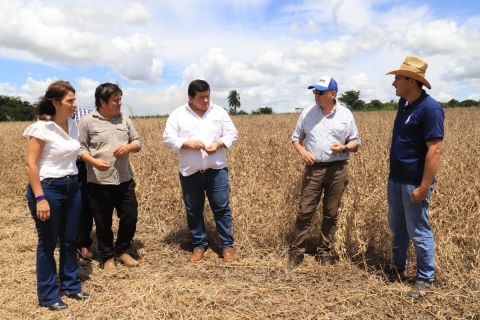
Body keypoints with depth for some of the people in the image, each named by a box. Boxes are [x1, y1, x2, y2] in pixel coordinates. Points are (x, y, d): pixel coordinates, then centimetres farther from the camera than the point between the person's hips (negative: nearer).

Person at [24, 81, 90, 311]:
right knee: (48, 244, 7)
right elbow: (31, 164, -16)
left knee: (70, 241, 15)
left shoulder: (73, 125, 5)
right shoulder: (41, 128, -14)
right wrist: (40, 198, -20)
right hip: (48, 188, -6)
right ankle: (48, 295, 22)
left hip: (72, 187, 7)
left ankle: (71, 286, 31)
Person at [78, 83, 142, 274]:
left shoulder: (125, 120, 8)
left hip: (125, 180, 4)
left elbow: (138, 142, 12)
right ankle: (107, 257, 27)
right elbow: (80, 148, -6)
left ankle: (122, 251, 32)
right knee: (103, 223, 8)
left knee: (130, 217, 9)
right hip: (99, 183, -4)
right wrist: (94, 162, -22)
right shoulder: (87, 121, -5)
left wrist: (128, 147, -10)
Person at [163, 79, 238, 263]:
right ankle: (199, 245, 25)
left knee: (221, 207, 3)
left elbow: (232, 134, 5)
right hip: (190, 171, 0)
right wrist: (188, 143, -18)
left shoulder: (219, 112, 3)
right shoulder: (178, 115, 0)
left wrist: (219, 144, -15)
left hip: (216, 169, 0)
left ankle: (227, 245, 16)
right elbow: (168, 138, -2)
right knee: (193, 210, 9)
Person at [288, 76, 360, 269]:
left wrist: (344, 147, -13)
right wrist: (302, 151, -9)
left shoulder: (346, 115, 3)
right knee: (305, 212, -1)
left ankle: (325, 252, 24)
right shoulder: (307, 113, 4)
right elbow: (296, 138, 11)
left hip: (337, 170, 0)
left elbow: (356, 142, 9)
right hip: (313, 169, 0)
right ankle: (296, 251, 12)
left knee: (331, 214, 9)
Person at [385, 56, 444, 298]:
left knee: (418, 231, 3)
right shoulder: (403, 103, 8)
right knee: (396, 226, 19)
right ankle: (398, 267, 37)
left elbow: (435, 150, -22)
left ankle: (425, 278, 20)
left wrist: (424, 187, -24)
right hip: (395, 179, 9)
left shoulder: (430, 108, -18)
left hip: (414, 183, -9)